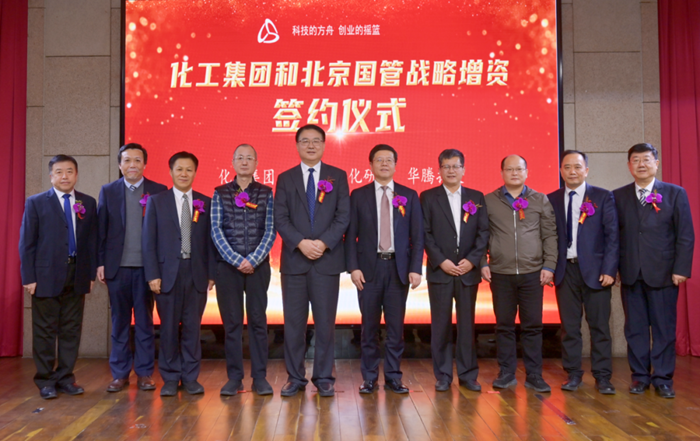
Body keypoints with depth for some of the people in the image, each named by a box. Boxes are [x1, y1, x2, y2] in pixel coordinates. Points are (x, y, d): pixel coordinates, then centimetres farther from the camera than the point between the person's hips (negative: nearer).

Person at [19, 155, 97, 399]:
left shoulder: (88, 203, 8)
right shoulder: (36, 203, 1)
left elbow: (92, 240, 8)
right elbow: (26, 242, -1)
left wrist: (91, 273, 4)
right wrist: (29, 277, -7)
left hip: (77, 275, 3)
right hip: (47, 276, -2)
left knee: (71, 330, 8)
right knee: (45, 331, 5)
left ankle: (65, 377, 19)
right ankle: (45, 380, 16)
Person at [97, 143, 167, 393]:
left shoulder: (159, 191, 2)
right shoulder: (108, 191, 7)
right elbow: (101, 230, 6)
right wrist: (100, 263, 0)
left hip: (146, 266, -1)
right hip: (117, 266, 1)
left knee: (145, 322, 7)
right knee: (119, 322, 9)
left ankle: (144, 373, 16)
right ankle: (120, 374, 19)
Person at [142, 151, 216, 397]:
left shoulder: (205, 204, 7)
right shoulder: (156, 202, 5)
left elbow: (210, 240, 6)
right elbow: (148, 241, 1)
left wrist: (212, 273, 0)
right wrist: (152, 275, -6)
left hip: (196, 274, 1)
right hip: (168, 273, -1)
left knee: (192, 328, 6)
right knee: (169, 328, 5)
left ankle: (190, 378, 17)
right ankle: (170, 379, 17)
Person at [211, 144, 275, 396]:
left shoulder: (266, 193, 6)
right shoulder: (220, 193, 6)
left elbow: (270, 230, 0)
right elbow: (216, 230, -1)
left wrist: (253, 260, -11)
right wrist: (236, 260, -10)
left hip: (258, 265, 0)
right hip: (228, 265, 0)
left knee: (258, 320, 3)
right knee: (231, 322, 4)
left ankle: (260, 377, 11)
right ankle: (234, 378, 13)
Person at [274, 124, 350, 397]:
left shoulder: (338, 176, 8)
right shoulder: (285, 178, 10)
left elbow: (344, 216, 0)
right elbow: (280, 218, 1)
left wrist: (323, 243, -13)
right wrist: (301, 243, -13)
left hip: (328, 259, -1)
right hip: (294, 260, 1)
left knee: (325, 322, 3)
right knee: (294, 322, 5)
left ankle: (324, 377, 15)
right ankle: (295, 377, 16)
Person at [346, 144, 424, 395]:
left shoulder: (409, 196, 8)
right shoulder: (358, 196, 6)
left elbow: (417, 236, 4)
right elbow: (350, 235, 2)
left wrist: (416, 269, -4)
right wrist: (353, 267, -8)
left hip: (399, 268, 1)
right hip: (369, 268, 0)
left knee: (396, 326, 5)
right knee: (369, 326, 6)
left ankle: (393, 377, 17)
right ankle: (369, 378, 16)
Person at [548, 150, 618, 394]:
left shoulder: (603, 197, 2)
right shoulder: (552, 199, 7)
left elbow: (612, 235, -2)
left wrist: (609, 269, -9)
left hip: (595, 270, -1)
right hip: (565, 270, 2)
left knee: (599, 326, 3)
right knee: (569, 326, 7)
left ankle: (603, 377, 13)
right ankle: (573, 374, 18)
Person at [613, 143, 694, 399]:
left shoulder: (675, 194, 3)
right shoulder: (618, 196, 7)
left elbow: (686, 235, 0)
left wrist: (681, 268, -7)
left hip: (662, 273, -1)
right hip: (630, 274, 2)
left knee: (664, 328, 4)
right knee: (635, 328, 7)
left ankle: (663, 379, 15)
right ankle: (640, 376, 18)